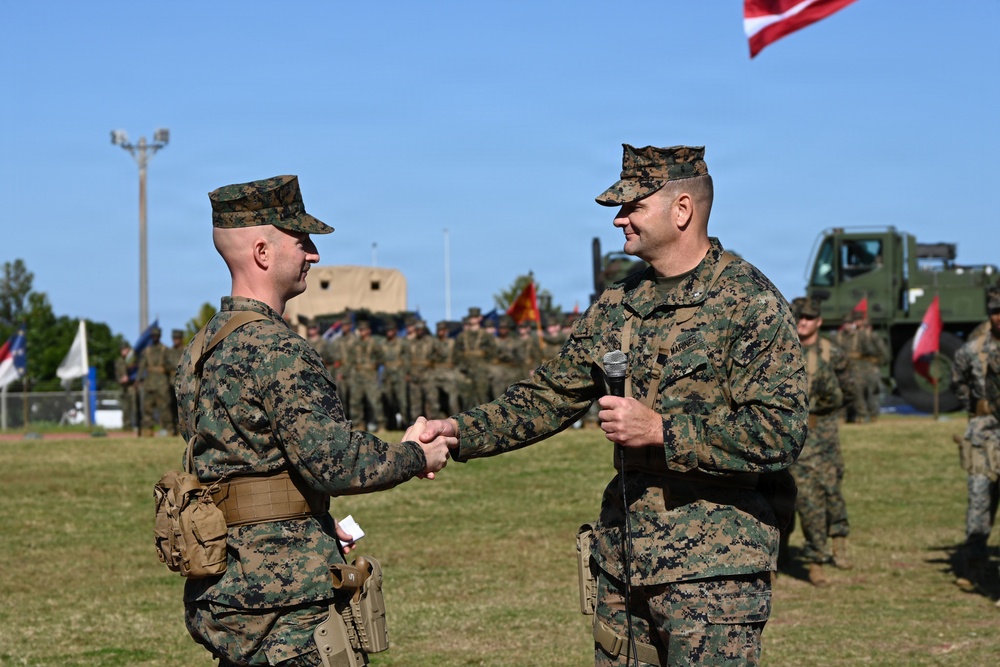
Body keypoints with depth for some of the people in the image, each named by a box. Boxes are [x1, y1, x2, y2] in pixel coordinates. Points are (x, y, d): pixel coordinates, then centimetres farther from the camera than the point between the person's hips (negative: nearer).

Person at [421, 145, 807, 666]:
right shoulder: (618, 305, 12)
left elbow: (778, 432, -17)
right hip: (622, 562, 7)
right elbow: (549, 397, 15)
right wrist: (462, 432, 1)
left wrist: (660, 430, -19)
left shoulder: (750, 303, -10)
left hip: (711, 570, -7)